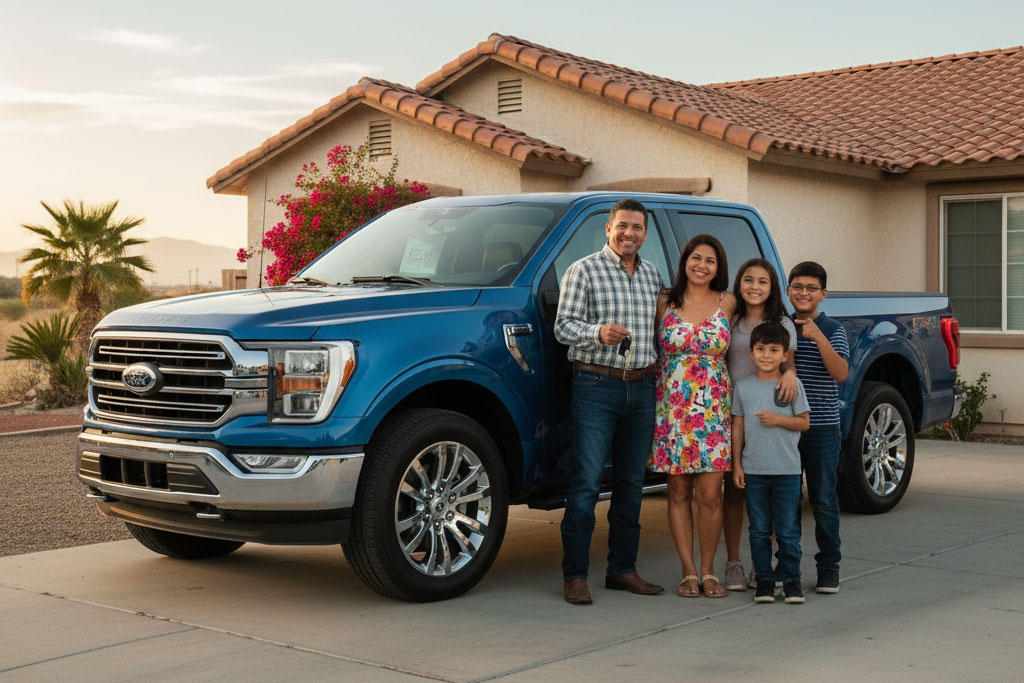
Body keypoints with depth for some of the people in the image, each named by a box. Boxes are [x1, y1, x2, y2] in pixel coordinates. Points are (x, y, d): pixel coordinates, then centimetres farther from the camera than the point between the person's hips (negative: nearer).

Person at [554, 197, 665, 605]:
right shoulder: (584, 270, 0)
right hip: (597, 385, -6)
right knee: (586, 482, -9)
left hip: (642, 388, 6)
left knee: (632, 482, 9)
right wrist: (599, 333, -24)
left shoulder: (652, 275, 15)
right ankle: (575, 576, -4)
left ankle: (622, 569, 18)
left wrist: (659, 374, 13)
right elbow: (563, 326, -6)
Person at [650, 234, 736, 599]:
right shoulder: (665, 302, 4)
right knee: (679, 492, 4)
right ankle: (688, 572, 12)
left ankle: (708, 571, 12)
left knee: (710, 495, -2)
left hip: (713, 410, 0)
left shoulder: (727, 303, 3)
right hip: (672, 409, 0)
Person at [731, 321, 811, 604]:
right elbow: (738, 426, 8)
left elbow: (804, 422, 2)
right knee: (759, 530, 7)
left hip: (786, 471, -2)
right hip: (753, 470, 2)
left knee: (788, 531, 3)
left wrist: (778, 419, -16)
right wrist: (737, 464, 5)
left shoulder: (793, 385, 0)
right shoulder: (743, 387, 5)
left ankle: (791, 578, 15)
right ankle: (764, 580, 15)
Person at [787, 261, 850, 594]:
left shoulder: (832, 330, -1)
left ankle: (829, 566, 10)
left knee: (824, 499, 1)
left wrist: (818, 337, -26)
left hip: (822, 428, -2)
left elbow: (841, 372, -16)